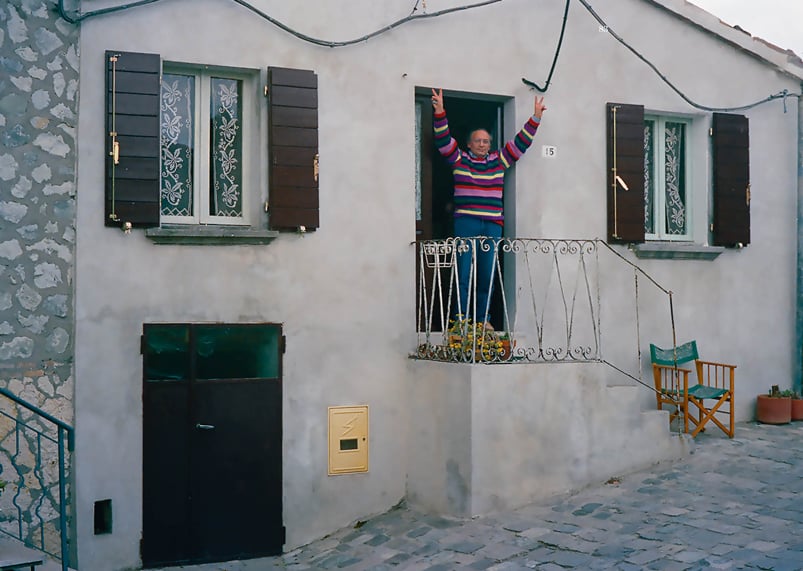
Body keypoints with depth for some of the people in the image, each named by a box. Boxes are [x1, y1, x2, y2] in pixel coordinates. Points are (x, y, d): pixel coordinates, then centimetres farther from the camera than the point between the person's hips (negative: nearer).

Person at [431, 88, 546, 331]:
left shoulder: (499, 161, 15)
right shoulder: (460, 159, 8)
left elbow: (521, 142, 18)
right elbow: (443, 140, 0)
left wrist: (536, 117, 13)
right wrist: (440, 112, -11)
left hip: (493, 225, 3)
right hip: (465, 223, -3)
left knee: (487, 274, 4)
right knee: (464, 272, -6)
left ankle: (483, 318, 11)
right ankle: (461, 319, -2)